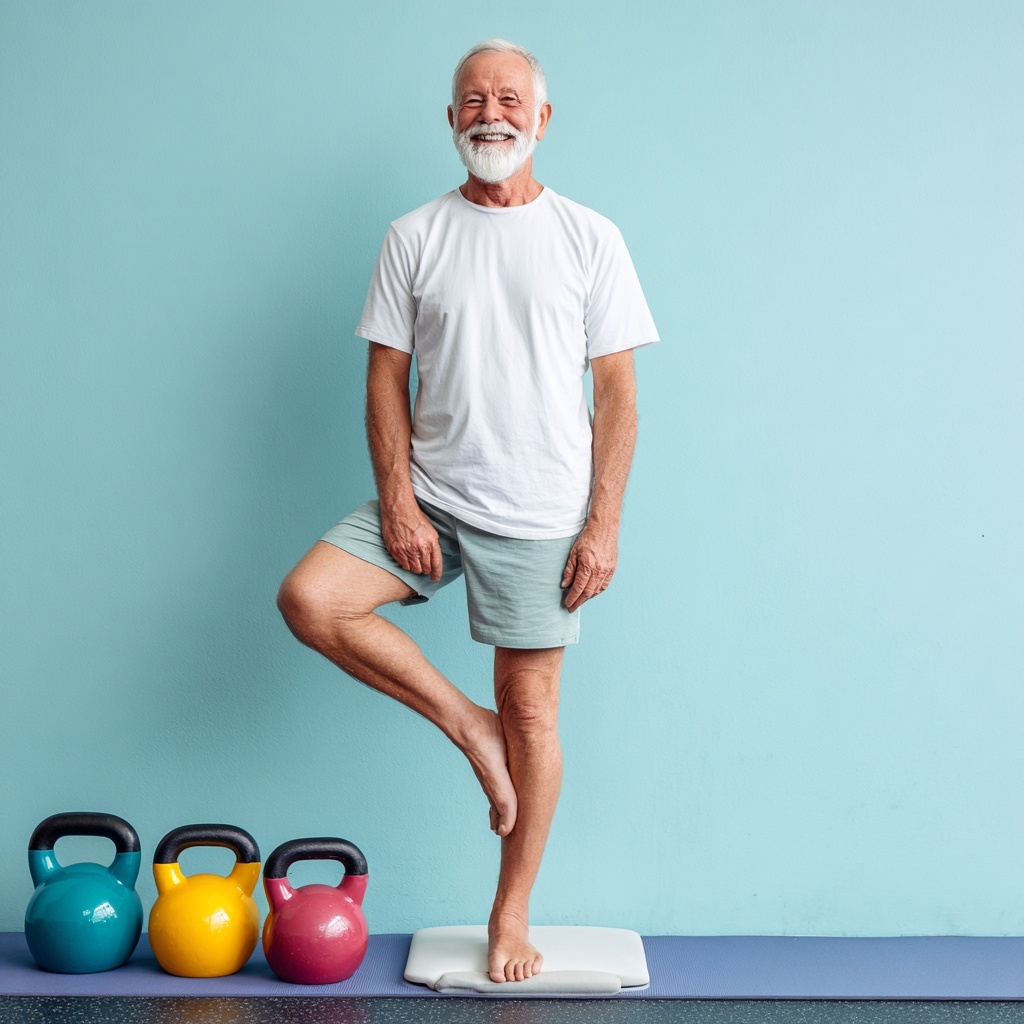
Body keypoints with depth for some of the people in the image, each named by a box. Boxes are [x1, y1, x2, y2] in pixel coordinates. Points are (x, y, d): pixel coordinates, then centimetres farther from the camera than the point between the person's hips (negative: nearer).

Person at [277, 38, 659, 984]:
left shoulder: (589, 239, 1)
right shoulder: (414, 239, 5)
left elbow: (617, 394, -1)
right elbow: (387, 381, 3)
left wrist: (604, 524, -8)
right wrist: (398, 503, -9)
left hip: (540, 516, -2)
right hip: (430, 497, 2)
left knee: (531, 713, 3)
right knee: (310, 599, -19)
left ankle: (511, 915, 20)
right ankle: (467, 726, 1)